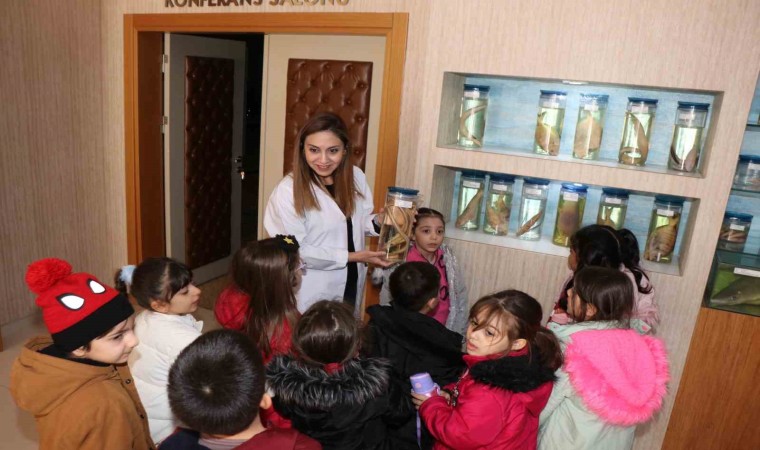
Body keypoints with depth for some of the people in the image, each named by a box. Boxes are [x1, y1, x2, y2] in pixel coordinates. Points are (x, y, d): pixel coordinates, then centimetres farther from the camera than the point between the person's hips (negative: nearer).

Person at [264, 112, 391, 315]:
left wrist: (379, 222, -16)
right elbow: (295, 251, -19)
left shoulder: (356, 177, -6)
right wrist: (350, 256, -20)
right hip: (312, 292, -5)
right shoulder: (288, 190, -22)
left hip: (350, 283, 5)